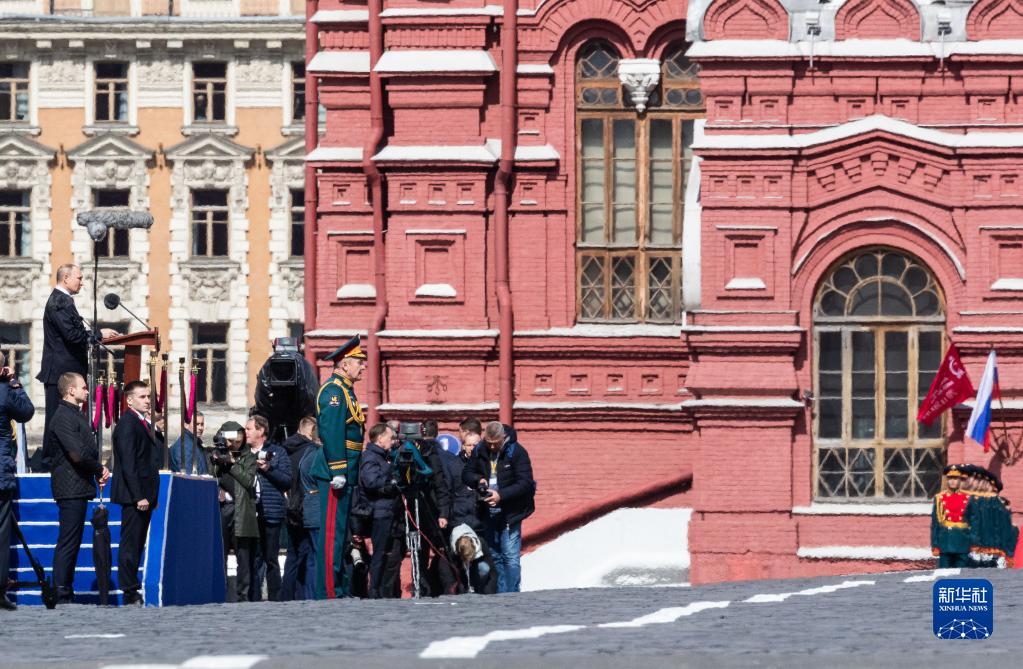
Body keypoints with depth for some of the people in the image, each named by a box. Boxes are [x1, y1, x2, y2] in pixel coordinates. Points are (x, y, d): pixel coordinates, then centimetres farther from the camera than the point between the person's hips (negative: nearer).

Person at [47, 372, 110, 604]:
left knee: (70, 543, 13)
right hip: (71, 488, -10)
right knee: (68, 543, -8)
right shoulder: (64, 417, -16)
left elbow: (88, 450, 20)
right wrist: (99, 470, -10)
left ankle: (65, 594, 19)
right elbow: (78, 454, -24)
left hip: (78, 487, 10)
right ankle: (62, 596, -7)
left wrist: (99, 468, 2)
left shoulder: (76, 415, 17)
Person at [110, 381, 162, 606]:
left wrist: (152, 496, 18)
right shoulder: (128, 423, -12)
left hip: (144, 495, 10)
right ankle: (130, 593, -6)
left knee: (137, 543, 10)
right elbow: (128, 464, -18)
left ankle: (133, 590, 13)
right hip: (134, 495, -10)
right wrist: (139, 496, -21)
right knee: (131, 543, -7)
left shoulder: (143, 423, 18)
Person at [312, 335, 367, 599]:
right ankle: (329, 592, -9)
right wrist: (337, 472, -25)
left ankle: (341, 589, 18)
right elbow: (331, 433, -21)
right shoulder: (333, 391, -13)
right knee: (332, 533, -9)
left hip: (344, 476, 10)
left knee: (340, 533, 13)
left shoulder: (346, 391, 20)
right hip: (336, 475, -10)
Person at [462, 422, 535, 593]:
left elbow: (525, 483, -16)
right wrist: (478, 480, -11)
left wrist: (501, 495, -25)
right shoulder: (479, 451, 3)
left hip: (509, 514, -6)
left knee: (510, 557, -9)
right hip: (488, 513, 6)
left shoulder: (516, 452, -12)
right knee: (494, 556, 12)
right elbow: (466, 474, 12)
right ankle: (499, 595, 19)